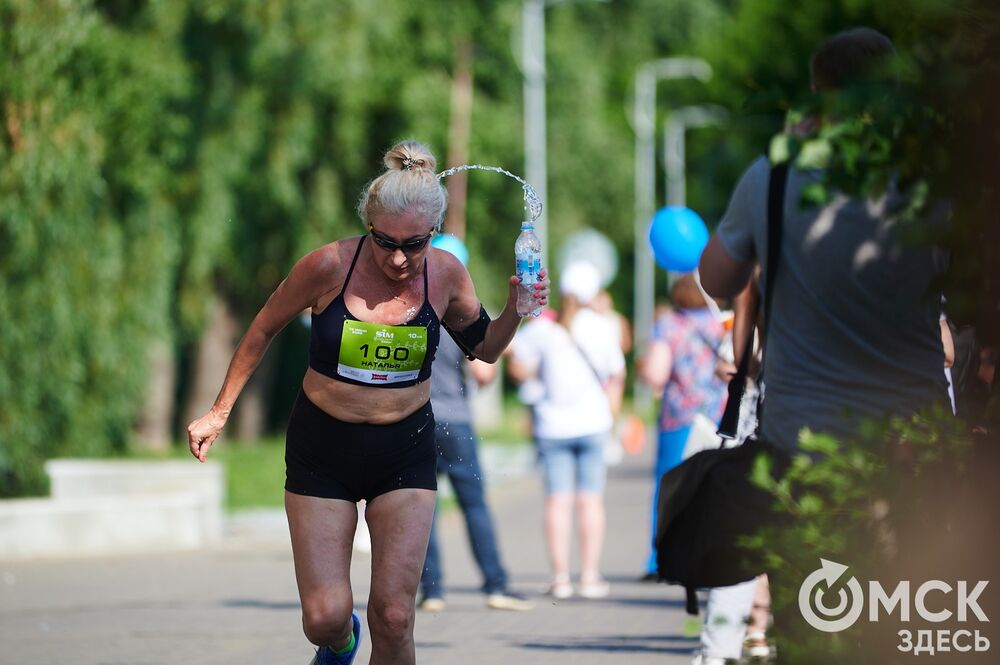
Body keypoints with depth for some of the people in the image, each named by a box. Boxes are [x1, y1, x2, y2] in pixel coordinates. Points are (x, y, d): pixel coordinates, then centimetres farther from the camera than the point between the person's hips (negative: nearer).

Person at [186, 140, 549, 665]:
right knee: (325, 618, -5)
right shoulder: (330, 266, -15)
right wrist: (218, 413, 7)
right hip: (322, 448, -1)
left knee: (393, 619, -9)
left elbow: (483, 348, 11)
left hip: (405, 451, 1)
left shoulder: (445, 275, -7)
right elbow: (263, 330, 1)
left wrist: (515, 310, -10)